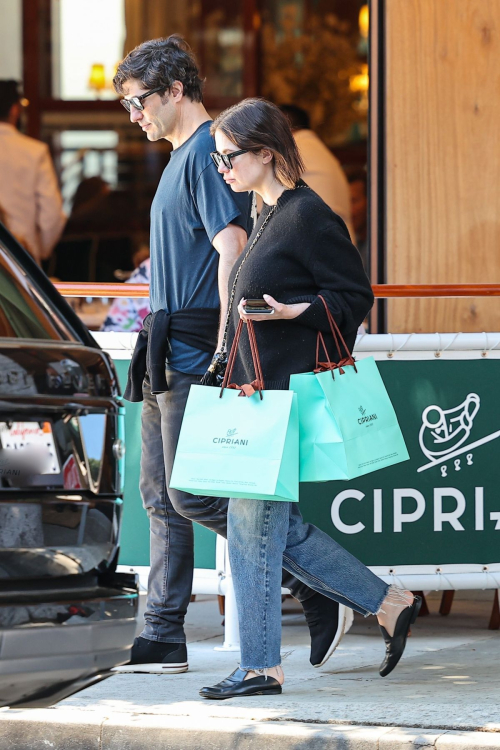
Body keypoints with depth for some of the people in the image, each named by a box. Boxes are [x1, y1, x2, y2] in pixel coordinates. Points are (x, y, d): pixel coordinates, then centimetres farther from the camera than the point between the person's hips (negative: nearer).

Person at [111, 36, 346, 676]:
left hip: (194, 355, -10)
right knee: (160, 496, 8)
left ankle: (316, 585, -4)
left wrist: (225, 349, -25)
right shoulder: (181, 156, 19)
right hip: (168, 356, 10)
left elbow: (231, 248, -21)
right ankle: (163, 640, 11)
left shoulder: (207, 153, -12)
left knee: (190, 494, -11)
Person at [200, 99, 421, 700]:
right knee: (281, 529, 12)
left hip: (290, 396, -10)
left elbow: (355, 297, -14)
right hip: (262, 393, 10)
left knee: (253, 525, -5)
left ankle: (260, 667, 3)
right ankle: (391, 605, 20)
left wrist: (293, 312, -25)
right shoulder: (269, 216, 15)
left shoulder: (308, 216, -14)